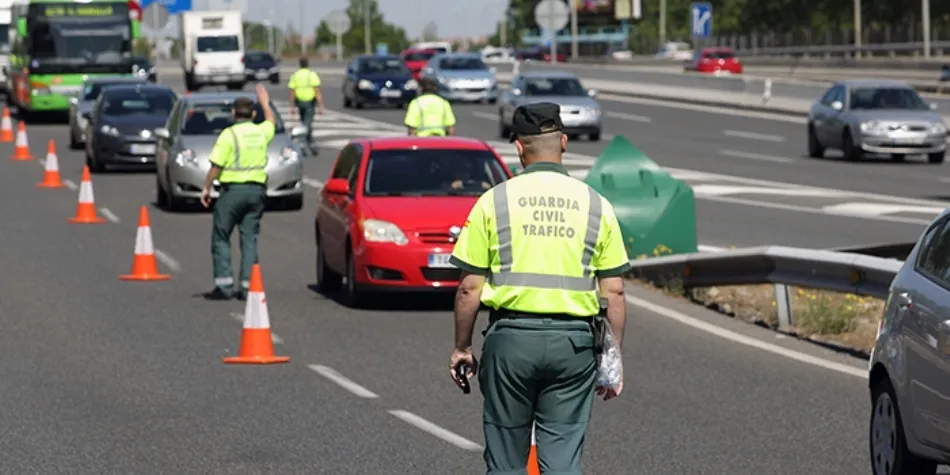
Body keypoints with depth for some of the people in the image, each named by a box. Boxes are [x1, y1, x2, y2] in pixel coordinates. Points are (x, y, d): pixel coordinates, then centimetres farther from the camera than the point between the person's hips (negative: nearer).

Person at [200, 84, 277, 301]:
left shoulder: (229, 135, -10)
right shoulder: (261, 132, 6)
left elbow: (216, 165, -12)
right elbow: (271, 121, 31)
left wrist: (206, 187, 0)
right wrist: (265, 102, 47)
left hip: (233, 189, -5)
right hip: (257, 189, 5)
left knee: (221, 238, 4)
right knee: (250, 239, 7)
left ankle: (224, 285, -2)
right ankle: (247, 286, 3)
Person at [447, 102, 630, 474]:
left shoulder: (495, 201, 0)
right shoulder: (596, 205, 4)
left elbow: (470, 288, -1)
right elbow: (614, 292, 3)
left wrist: (462, 347, 10)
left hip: (511, 335, -1)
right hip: (573, 344, 1)